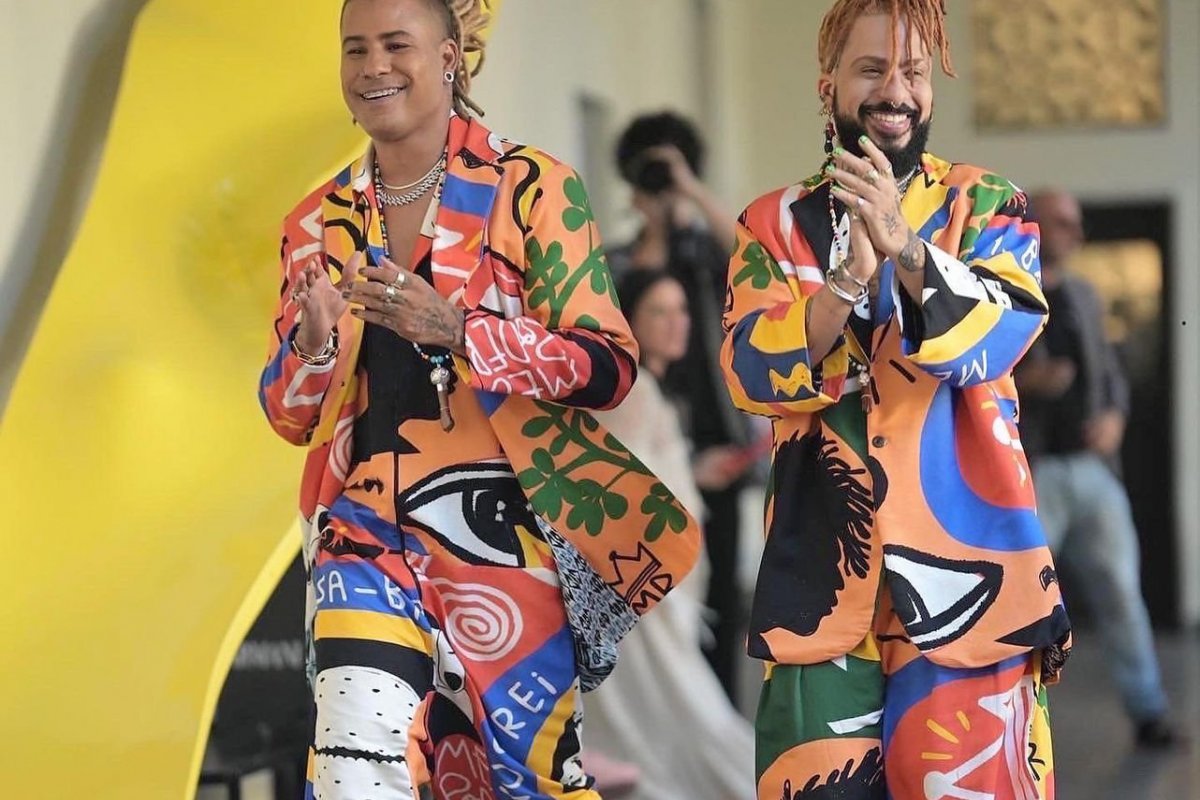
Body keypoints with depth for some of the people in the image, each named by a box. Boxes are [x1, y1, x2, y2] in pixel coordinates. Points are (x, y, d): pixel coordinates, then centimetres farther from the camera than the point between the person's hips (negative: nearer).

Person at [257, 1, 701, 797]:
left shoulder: (529, 187, -2)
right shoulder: (321, 224, 10)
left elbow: (608, 367, -9)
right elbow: (289, 414, 12)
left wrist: (455, 330, -23)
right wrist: (313, 347, -11)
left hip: (500, 526, -3)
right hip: (368, 525, 3)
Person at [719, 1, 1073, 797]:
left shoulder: (988, 206, 7)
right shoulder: (776, 224, 9)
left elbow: (995, 339, -10)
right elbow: (754, 373, -6)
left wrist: (902, 245, -26)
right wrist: (849, 278, -21)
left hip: (961, 557, -1)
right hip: (826, 566, 1)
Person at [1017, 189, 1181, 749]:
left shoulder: (1083, 296, 17)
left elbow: (1111, 372, 21)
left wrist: (1114, 417, 3)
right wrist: (1021, 382, -19)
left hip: (1092, 466, 5)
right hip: (1028, 471, -5)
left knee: (1119, 591, 4)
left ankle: (1148, 713, 10)